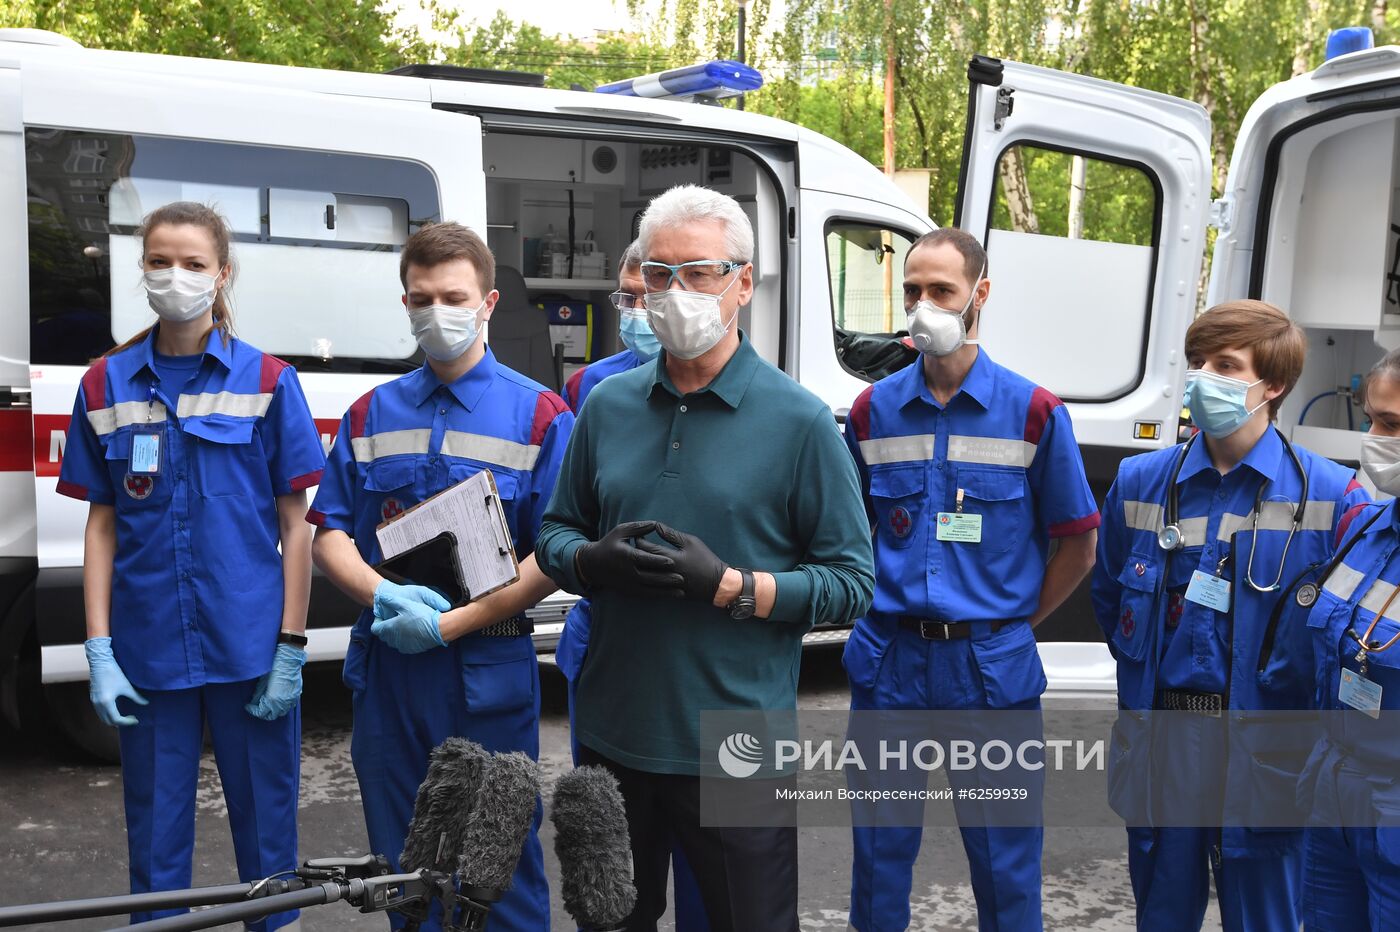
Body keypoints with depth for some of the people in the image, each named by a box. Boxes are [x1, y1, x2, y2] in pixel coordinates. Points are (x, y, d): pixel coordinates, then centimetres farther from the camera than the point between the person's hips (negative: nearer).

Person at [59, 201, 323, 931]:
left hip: (250, 646, -1)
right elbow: (101, 524, 7)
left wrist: (291, 647, -5)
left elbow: (295, 525, 0)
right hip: (149, 651, 2)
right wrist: (99, 650, -1)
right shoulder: (107, 386, 4)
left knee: (266, 824, 8)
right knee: (155, 834, 11)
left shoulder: (267, 382, -1)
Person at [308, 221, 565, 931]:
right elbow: (329, 533, 7)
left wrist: (450, 625, -16)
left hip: (488, 676, -4)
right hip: (386, 668, 4)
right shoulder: (372, 413, 10)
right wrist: (383, 594, -14)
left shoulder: (539, 414, -3)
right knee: (400, 862, 15)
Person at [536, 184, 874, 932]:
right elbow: (555, 533, 13)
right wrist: (594, 562, -10)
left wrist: (729, 586, -20)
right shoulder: (607, 405, 5)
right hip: (612, 736, 4)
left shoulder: (799, 421, -7)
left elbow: (851, 582, -7)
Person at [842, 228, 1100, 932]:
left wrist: (1016, 621, 1)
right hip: (888, 659, 2)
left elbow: (1076, 546, 2)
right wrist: (882, 609, 6)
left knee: (1004, 859, 8)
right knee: (880, 845, 12)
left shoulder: (1033, 412, -4)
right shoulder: (872, 410, 3)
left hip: (991, 665, -2)